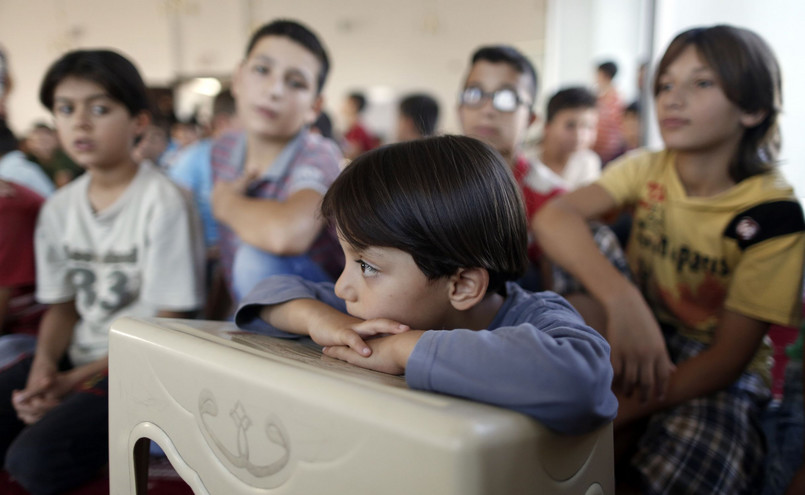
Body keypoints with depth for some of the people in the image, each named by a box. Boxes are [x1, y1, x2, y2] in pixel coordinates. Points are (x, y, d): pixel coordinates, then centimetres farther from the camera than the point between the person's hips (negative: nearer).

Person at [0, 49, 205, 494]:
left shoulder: (163, 203, -14)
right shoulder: (58, 209, 6)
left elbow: (166, 323, -13)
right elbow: (62, 305, 11)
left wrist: (76, 381, -17)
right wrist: (45, 366, -10)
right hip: (76, 357, 6)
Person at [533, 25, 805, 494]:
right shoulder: (649, 169, -5)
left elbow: (728, 357, -19)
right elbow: (554, 216, -24)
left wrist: (617, 416, -29)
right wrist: (621, 297, -42)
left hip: (724, 375, -4)